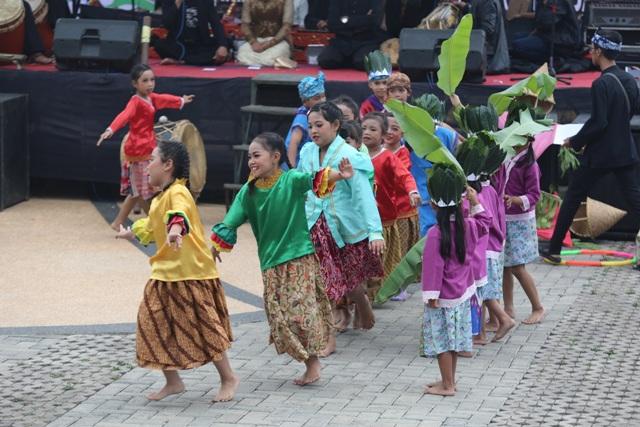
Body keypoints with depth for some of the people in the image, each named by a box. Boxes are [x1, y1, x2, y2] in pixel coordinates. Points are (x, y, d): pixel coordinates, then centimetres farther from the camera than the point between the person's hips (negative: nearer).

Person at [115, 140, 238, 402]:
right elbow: (152, 225, 37)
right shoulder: (159, 199, 15)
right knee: (154, 327, 7)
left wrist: (176, 229, -62)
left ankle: (229, 379, 12)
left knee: (204, 330, -3)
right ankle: (172, 382, 18)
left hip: (191, 274, -10)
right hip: (165, 275, 10)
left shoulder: (177, 193, -15)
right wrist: (132, 233, 56)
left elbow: (179, 214, -40)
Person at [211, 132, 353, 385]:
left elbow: (315, 179, -28)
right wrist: (212, 250, 8)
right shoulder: (248, 192, 2)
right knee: (279, 317, 5)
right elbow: (229, 224, 7)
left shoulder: (291, 180, -10)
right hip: (270, 263, 5)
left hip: (300, 257, -5)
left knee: (301, 310, -11)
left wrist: (339, 175, -47)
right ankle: (309, 363, 14)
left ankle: (313, 363, 0)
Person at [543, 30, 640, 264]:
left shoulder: (601, 84, -18)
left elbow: (598, 122, -21)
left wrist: (575, 142, -8)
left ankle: (554, 250, 12)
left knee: (572, 198, 7)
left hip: (599, 154, -6)